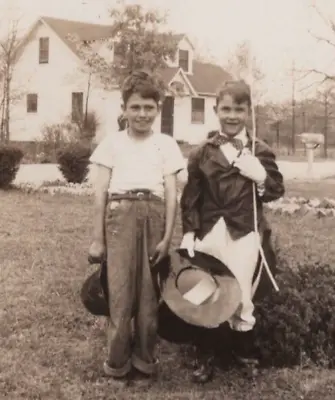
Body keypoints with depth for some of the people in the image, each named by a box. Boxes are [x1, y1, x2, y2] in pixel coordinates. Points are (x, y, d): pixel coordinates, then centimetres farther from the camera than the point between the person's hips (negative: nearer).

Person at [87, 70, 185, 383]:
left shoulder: (166, 144, 11)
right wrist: (97, 238, 5)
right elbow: (101, 193, 8)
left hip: (153, 214, 1)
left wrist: (167, 236, -1)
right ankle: (118, 361, 9)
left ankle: (144, 359, 16)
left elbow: (171, 194, 8)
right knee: (119, 288, -2)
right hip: (121, 213, -1)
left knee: (149, 290, 4)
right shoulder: (112, 142, 10)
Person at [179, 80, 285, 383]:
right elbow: (191, 196, 3)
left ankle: (245, 352, 26)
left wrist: (261, 177, -14)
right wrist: (189, 231, -5)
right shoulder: (202, 153, 4)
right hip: (210, 233, 1)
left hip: (246, 235, -1)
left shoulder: (260, 152, 4)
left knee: (242, 296, 6)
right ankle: (205, 358, 21)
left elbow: (277, 191, 6)